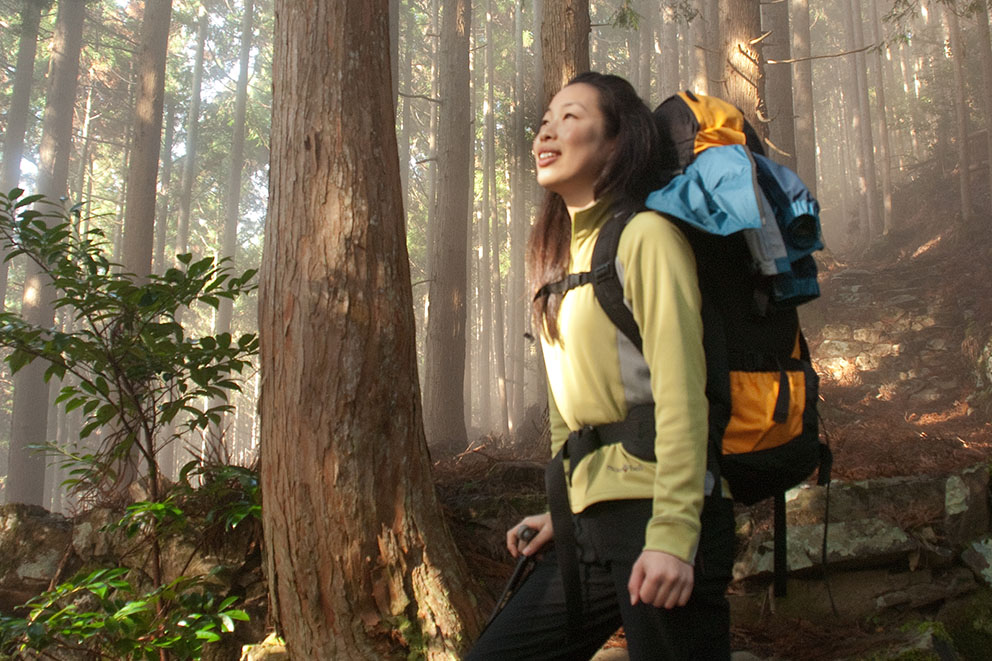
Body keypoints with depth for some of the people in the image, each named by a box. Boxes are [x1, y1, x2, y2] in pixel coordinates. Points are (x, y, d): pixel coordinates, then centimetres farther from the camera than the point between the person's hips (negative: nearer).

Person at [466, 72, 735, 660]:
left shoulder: (646, 235, -7)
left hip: (656, 517, -8)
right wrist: (563, 512, 16)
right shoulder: (562, 254, 17)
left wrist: (672, 533, -20)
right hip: (591, 523, 8)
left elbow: (681, 393, -15)